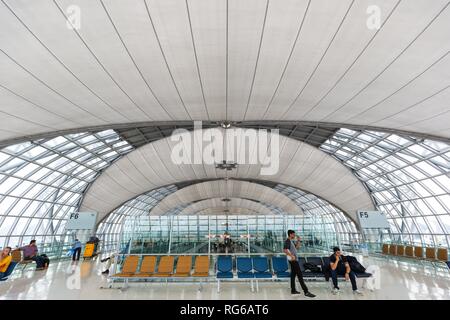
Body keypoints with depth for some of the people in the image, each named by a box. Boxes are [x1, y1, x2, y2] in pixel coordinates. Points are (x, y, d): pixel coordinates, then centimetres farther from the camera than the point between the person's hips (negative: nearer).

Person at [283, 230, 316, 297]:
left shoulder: (291, 241, 16)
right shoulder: (288, 241, -16)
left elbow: (297, 247, 22)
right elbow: (285, 250, -26)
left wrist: (298, 241, 10)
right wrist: (292, 256, -32)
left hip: (294, 260, 10)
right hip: (293, 260, -10)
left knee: (293, 274, 13)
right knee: (300, 275, -9)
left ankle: (293, 290, 20)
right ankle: (306, 291, -7)